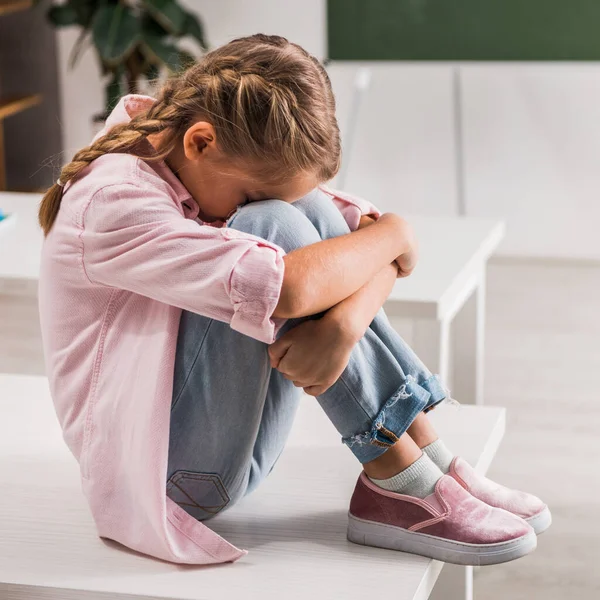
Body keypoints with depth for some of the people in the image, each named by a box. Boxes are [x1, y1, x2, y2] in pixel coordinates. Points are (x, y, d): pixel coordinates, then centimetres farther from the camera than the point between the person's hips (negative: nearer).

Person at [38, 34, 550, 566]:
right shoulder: (112, 204, -25)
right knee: (275, 224, -26)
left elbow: (369, 234, -6)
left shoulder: (229, 170, -1)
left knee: (311, 211, -11)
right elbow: (288, 288, -38)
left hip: (236, 447, 8)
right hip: (166, 471, -8)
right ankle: (399, 483, -20)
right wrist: (394, 233, -19)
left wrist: (346, 321, -29)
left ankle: (429, 456, -11)